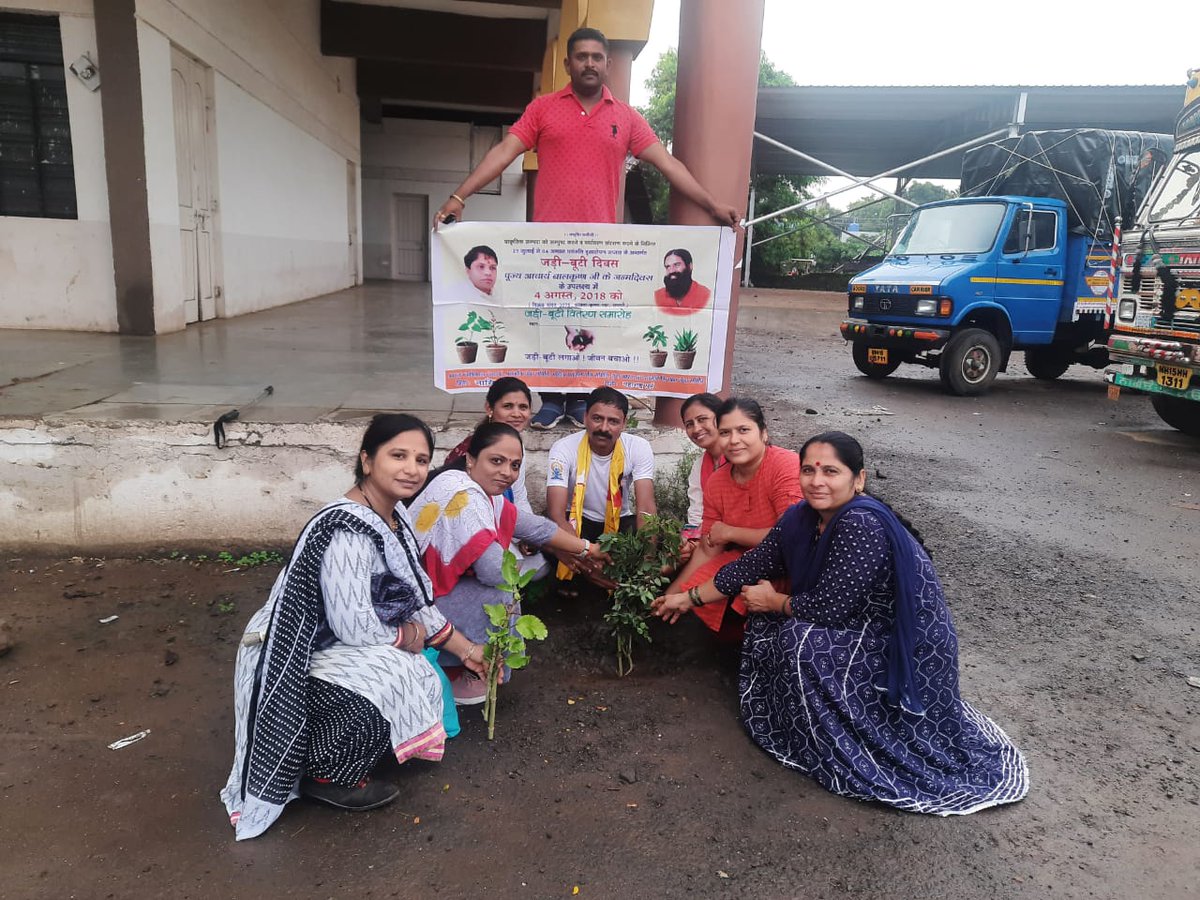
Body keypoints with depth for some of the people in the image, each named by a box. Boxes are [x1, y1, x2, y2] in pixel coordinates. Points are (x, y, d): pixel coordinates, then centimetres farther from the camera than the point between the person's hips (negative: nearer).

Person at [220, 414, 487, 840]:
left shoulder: (394, 515, 1)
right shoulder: (347, 531, -29)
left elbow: (415, 598, 10)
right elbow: (355, 626, -30)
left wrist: (466, 649, 8)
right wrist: (406, 637, -10)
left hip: (336, 646, 10)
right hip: (298, 658, -9)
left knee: (419, 679, 3)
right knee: (393, 688, -25)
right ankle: (324, 776, 1)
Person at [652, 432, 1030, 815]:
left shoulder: (862, 525, -30)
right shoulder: (802, 518, -5)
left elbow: (828, 607, -28)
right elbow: (753, 565, 4)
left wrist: (774, 602, -9)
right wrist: (689, 598, 7)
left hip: (906, 649, -8)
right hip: (860, 629, 9)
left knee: (802, 642, -24)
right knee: (767, 622, 2)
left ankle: (840, 758, -3)